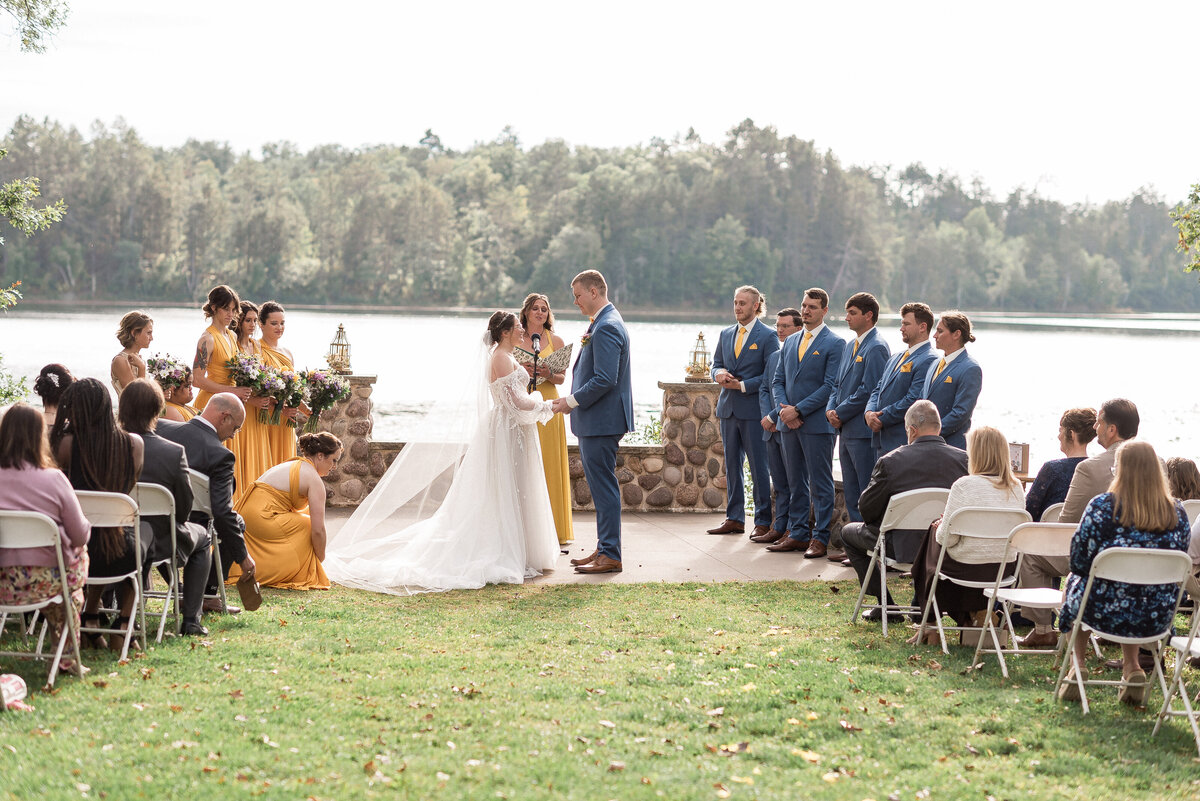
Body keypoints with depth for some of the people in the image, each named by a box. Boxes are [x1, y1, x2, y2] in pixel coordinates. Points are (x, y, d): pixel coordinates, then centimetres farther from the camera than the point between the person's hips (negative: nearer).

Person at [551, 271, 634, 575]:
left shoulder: (606, 327, -18)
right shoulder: (603, 323, 16)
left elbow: (605, 380, -25)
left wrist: (573, 401, -15)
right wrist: (574, 399, 12)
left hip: (601, 421, -11)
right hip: (597, 421, 11)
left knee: (604, 487, -6)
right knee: (600, 486, 15)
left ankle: (610, 555, -1)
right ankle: (604, 549, 21)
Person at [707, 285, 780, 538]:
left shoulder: (768, 336, -5)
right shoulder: (726, 335, 14)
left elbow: (771, 375, -10)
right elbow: (716, 364, 18)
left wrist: (742, 385, -15)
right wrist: (719, 373, -5)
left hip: (754, 409, -6)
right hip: (728, 408, 6)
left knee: (759, 467, -2)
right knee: (731, 466, 10)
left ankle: (763, 521, 3)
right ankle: (734, 519, 16)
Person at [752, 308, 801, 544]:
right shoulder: (774, 356, 17)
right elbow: (764, 389, 17)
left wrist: (773, 417, -13)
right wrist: (766, 416, 1)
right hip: (772, 428, 8)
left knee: (795, 484, -2)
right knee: (780, 484, 13)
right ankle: (778, 528, 17)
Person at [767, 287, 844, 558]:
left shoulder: (834, 343, -5)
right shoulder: (790, 342, 16)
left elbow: (830, 386, -12)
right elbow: (778, 381, 15)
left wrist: (798, 410, -15)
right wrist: (784, 408, -4)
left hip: (817, 424, -7)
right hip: (790, 424, 7)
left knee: (820, 484, -2)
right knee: (796, 482, 12)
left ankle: (820, 538, 1)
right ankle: (797, 534, 18)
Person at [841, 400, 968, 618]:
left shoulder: (890, 461, -15)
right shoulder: (965, 459, -8)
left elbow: (867, 510, -6)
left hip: (903, 547, -4)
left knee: (848, 532, 24)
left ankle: (886, 606, 21)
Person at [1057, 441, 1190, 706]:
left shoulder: (1102, 506, -16)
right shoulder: (1177, 512, -5)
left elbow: (1078, 562, -9)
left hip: (1104, 613, -3)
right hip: (1157, 619, 3)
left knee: (1073, 582, 31)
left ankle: (1078, 665, 27)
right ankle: (1132, 668, 24)